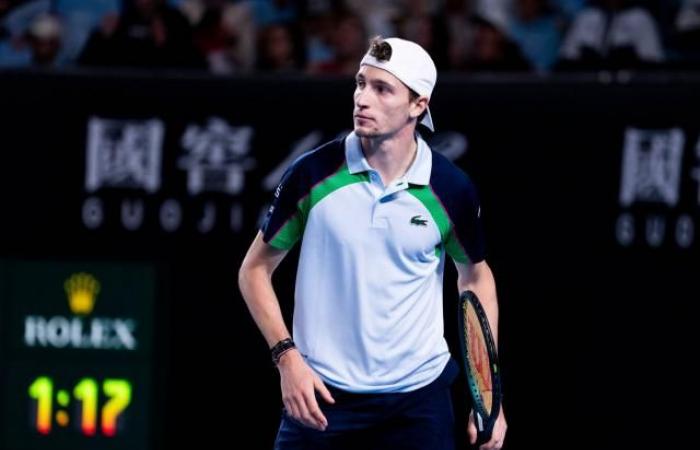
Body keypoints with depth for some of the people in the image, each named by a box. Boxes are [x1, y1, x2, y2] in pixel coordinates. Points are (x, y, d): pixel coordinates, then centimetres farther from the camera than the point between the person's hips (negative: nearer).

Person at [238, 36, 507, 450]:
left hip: (418, 398, 1)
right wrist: (287, 356, -10)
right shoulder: (312, 174, -6)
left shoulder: (451, 190, -4)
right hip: (321, 396, -1)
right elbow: (256, 269, 4)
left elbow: (476, 277, 13)